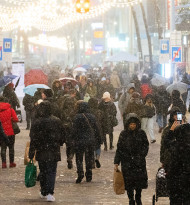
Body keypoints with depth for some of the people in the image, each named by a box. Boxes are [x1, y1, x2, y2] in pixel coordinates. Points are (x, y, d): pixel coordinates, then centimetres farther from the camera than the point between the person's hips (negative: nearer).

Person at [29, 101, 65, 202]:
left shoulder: (37, 123, -10)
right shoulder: (57, 121, -1)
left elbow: (33, 140, -8)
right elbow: (63, 136, 8)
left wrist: (31, 154, -3)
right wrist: (59, 144, 27)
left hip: (41, 152, -1)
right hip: (54, 152, 1)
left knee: (43, 172, 14)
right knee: (52, 172, 1)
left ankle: (44, 192, 22)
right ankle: (50, 193, -13)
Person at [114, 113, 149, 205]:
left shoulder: (141, 133, 0)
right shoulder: (123, 134, -1)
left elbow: (146, 146, 7)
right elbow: (119, 148, 2)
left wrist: (141, 155, -7)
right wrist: (116, 162, -1)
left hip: (139, 162, 0)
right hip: (127, 162, 0)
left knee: (140, 180, 4)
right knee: (129, 183, 1)